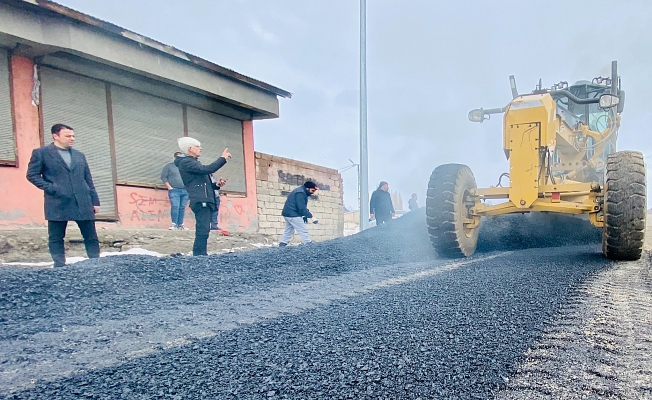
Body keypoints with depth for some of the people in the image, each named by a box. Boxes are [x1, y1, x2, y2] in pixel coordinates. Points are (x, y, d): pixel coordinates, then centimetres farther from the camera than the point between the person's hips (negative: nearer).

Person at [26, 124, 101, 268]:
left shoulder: (79, 156, 18)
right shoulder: (41, 153, 5)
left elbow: (89, 181, 16)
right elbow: (32, 175, 2)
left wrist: (95, 201, 10)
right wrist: (50, 188, -11)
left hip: (83, 203, 3)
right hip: (58, 203, -3)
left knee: (91, 236, 2)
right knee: (56, 238, 2)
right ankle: (60, 267, 9)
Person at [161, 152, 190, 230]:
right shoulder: (169, 166, 8)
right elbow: (163, 177, 2)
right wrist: (169, 187, -7)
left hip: (185, 191, 4)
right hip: (174, 190, -3)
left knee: (182, 208, 2)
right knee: (175, 207, -14)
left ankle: (180, 225, 7)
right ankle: (174, 224, -6)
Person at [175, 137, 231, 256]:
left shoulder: (192, 162, 26)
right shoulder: (186, 162, -5)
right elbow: (207, 169, -20)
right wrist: (223, 158, -12)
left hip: (203, 200, 10)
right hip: (200, 200, -10)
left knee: (202, 231, 9)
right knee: (203, 231, -17)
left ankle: (199, 255, 11)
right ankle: (200, 255, -18)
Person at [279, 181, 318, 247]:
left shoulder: (301, 192, 17)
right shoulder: (300, 193, -17)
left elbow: (302, 206, 18)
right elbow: (301, 208, -23)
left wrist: (305, 216, 8)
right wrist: (311, 216, -22)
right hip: (293, 215, -11)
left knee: (288, 231, 14)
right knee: (303, 231, -8)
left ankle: (281, 246, 14)